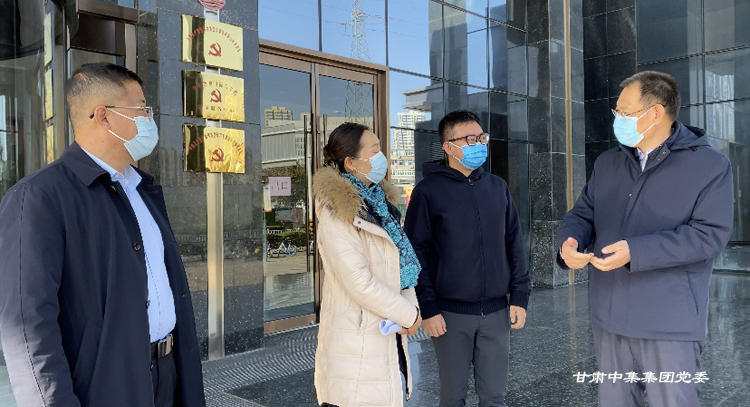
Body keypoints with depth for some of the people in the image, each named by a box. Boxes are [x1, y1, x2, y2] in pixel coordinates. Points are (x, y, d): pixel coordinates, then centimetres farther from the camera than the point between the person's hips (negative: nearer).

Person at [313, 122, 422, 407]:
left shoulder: (380, 201, 10)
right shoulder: (337, 214, -17)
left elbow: (402, 261, 12)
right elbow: (359, 282, -22)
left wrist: (411, 305, -5)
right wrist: (409, 315, -12)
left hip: (388, 336, 8)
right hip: (356, 338, -8)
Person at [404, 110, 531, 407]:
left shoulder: (498, 187, 8)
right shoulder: (428, 191, -5)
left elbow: (514, 244, 9)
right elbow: (418, 252, -7)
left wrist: (520, 297, 3)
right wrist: (427, 309, -11)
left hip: (496, 310, 3)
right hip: (451, 313, -3)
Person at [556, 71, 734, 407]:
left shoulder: (710, 166, -7)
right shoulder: (607, 163, 10)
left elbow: (710, 234, -16)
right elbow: (583, 213, 10)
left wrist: (635, 252, -25)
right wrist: (569, 243, -14)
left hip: (670, 324, -5)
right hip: (610, 318, 5)